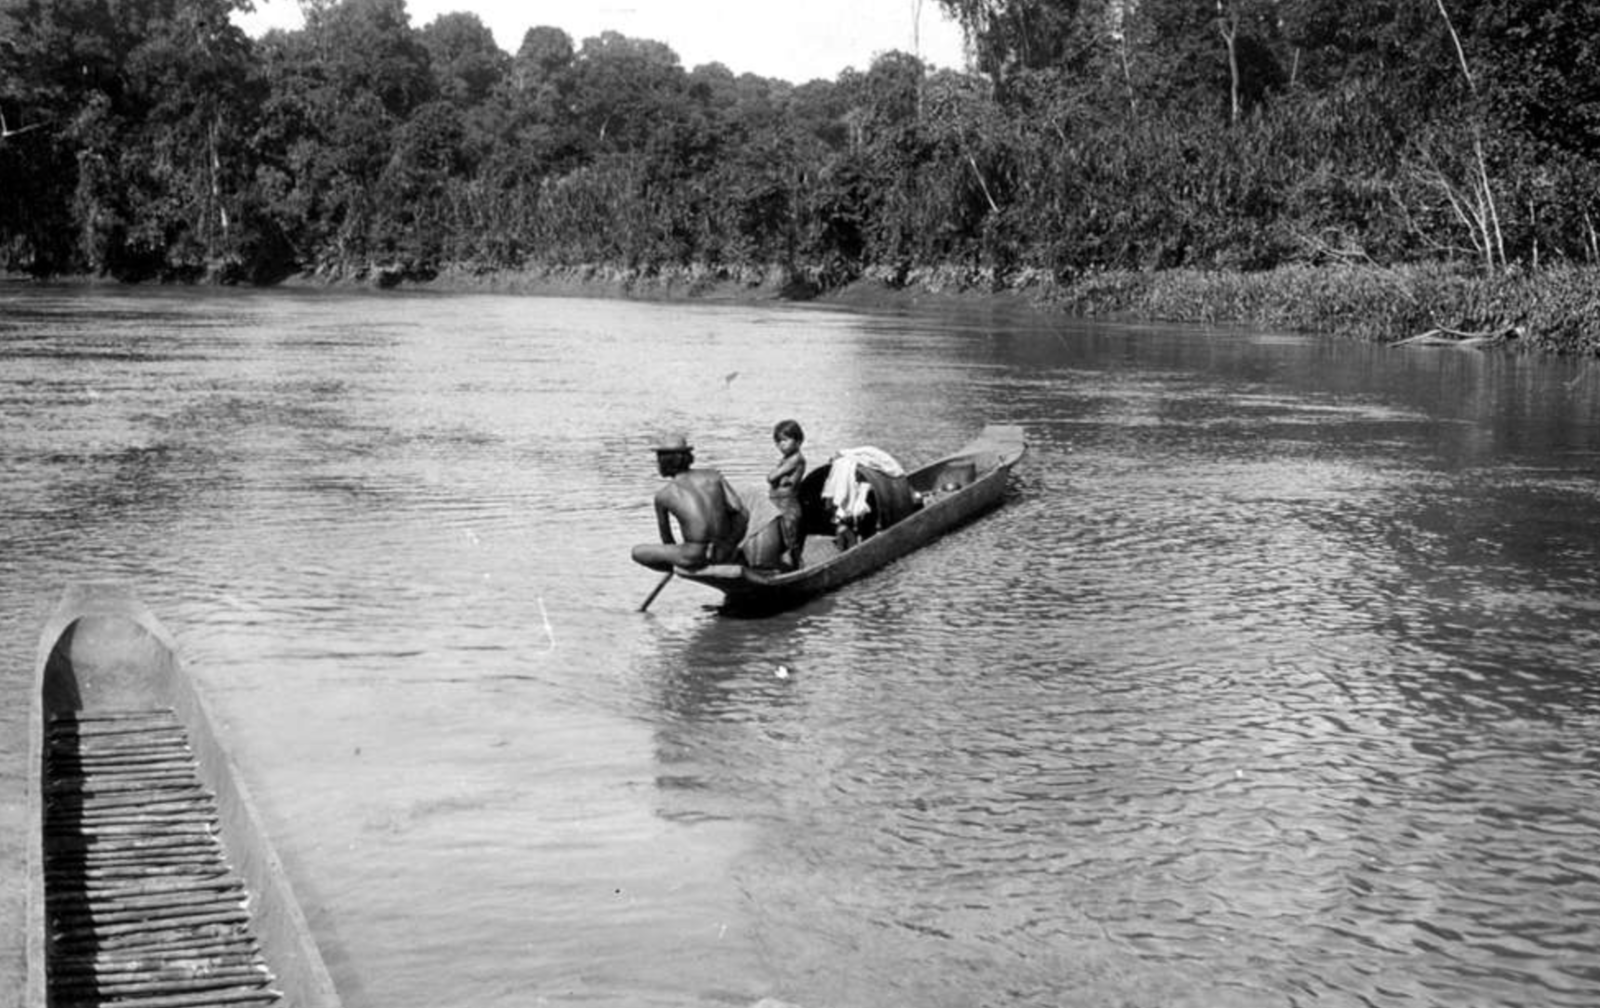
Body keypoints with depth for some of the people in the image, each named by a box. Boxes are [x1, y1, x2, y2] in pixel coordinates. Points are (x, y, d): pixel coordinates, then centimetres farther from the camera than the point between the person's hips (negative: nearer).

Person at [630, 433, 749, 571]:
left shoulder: (662, 495, 1)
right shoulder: (713, 476, 6)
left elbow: (666, 537, 13)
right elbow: (743, 515, -1)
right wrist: (729, 547, 10)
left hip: (694, 558, -4)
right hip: (725, 558, 4)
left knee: (637, 552, 20)